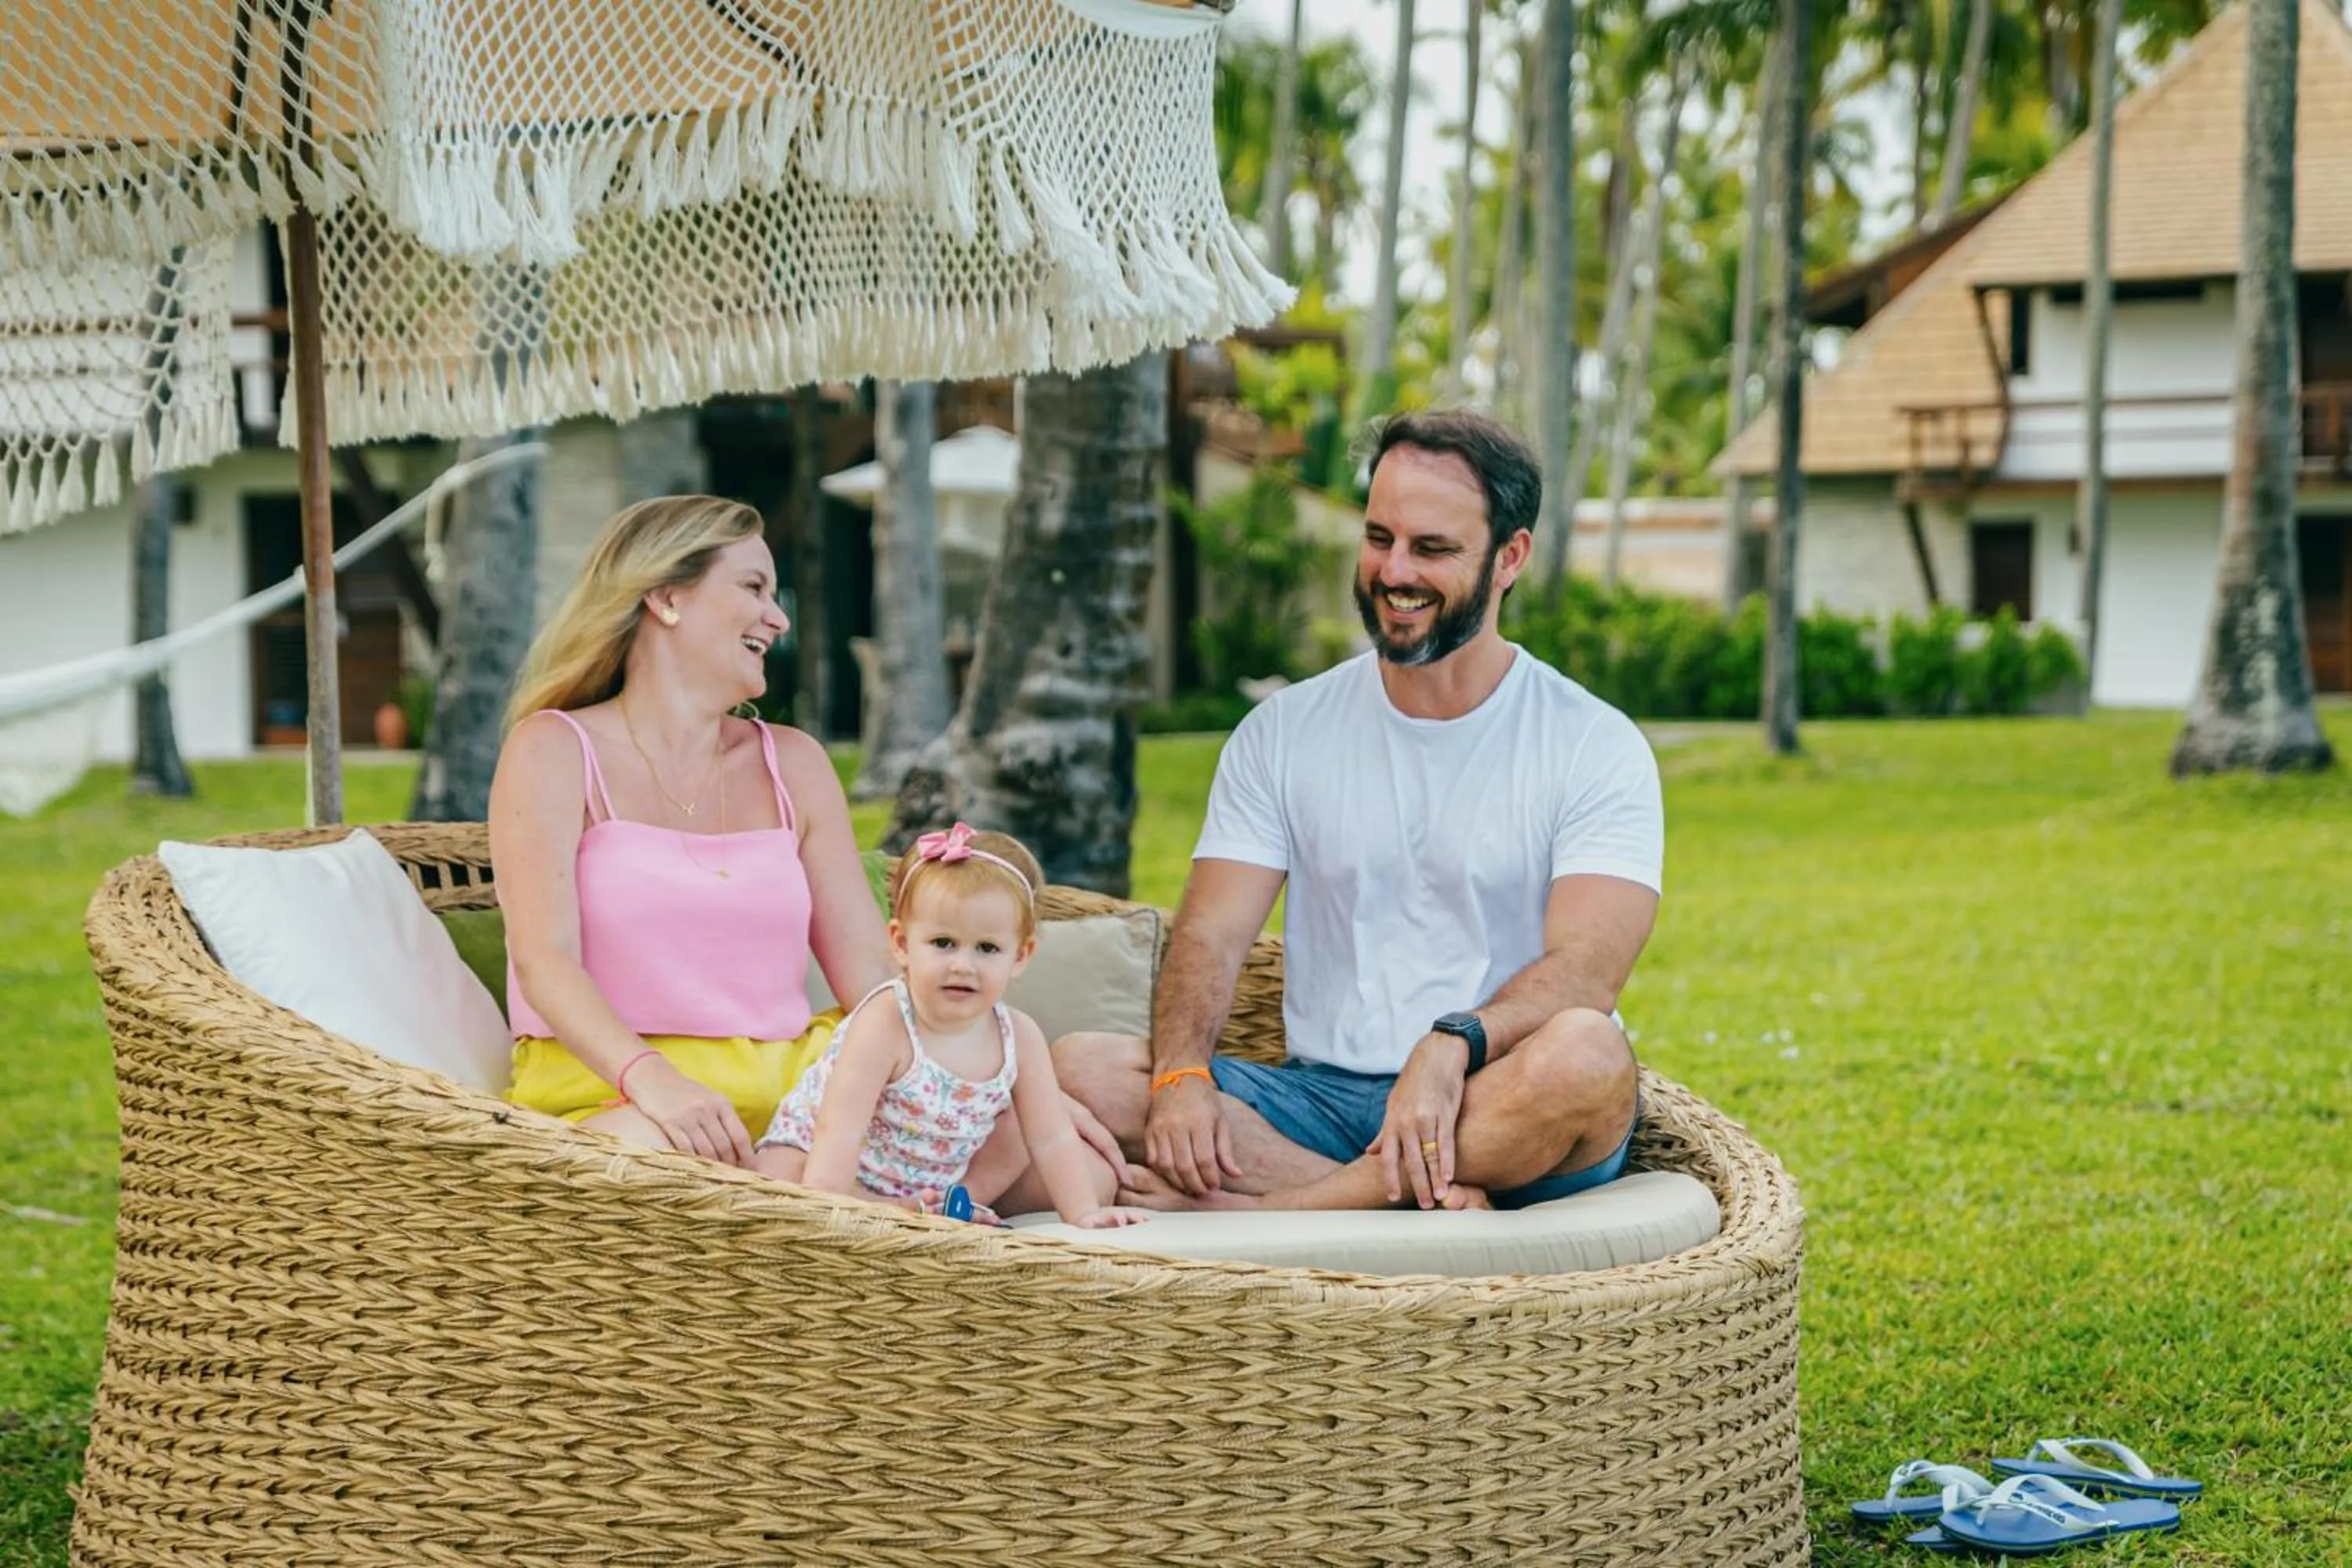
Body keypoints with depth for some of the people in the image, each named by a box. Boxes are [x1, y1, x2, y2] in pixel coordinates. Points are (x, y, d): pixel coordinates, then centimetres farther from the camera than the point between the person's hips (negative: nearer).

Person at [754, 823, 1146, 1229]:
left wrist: (1084, 1214, -15)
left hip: (939, 1181, 5)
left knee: (1096, 1176, 2)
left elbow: (1052, 1139, -7)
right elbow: (839, 1134, -36)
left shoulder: (1020, 1037, -16)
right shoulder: (884, 1027, -32)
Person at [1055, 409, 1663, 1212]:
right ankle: (1432, 1207, -31)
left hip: (1504, 1121, -3)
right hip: (1323, 1100, 3)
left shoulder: (1596, 747, 1)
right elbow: (1209, 935, 2)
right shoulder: (1281, 732, 11)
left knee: (1586, 1055, -37)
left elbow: (1584, 972, -13)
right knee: (1079, 1070, -21)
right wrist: (1181, 1076, -20)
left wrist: (1452, 1046, -34)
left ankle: (1246, 1208, -29)